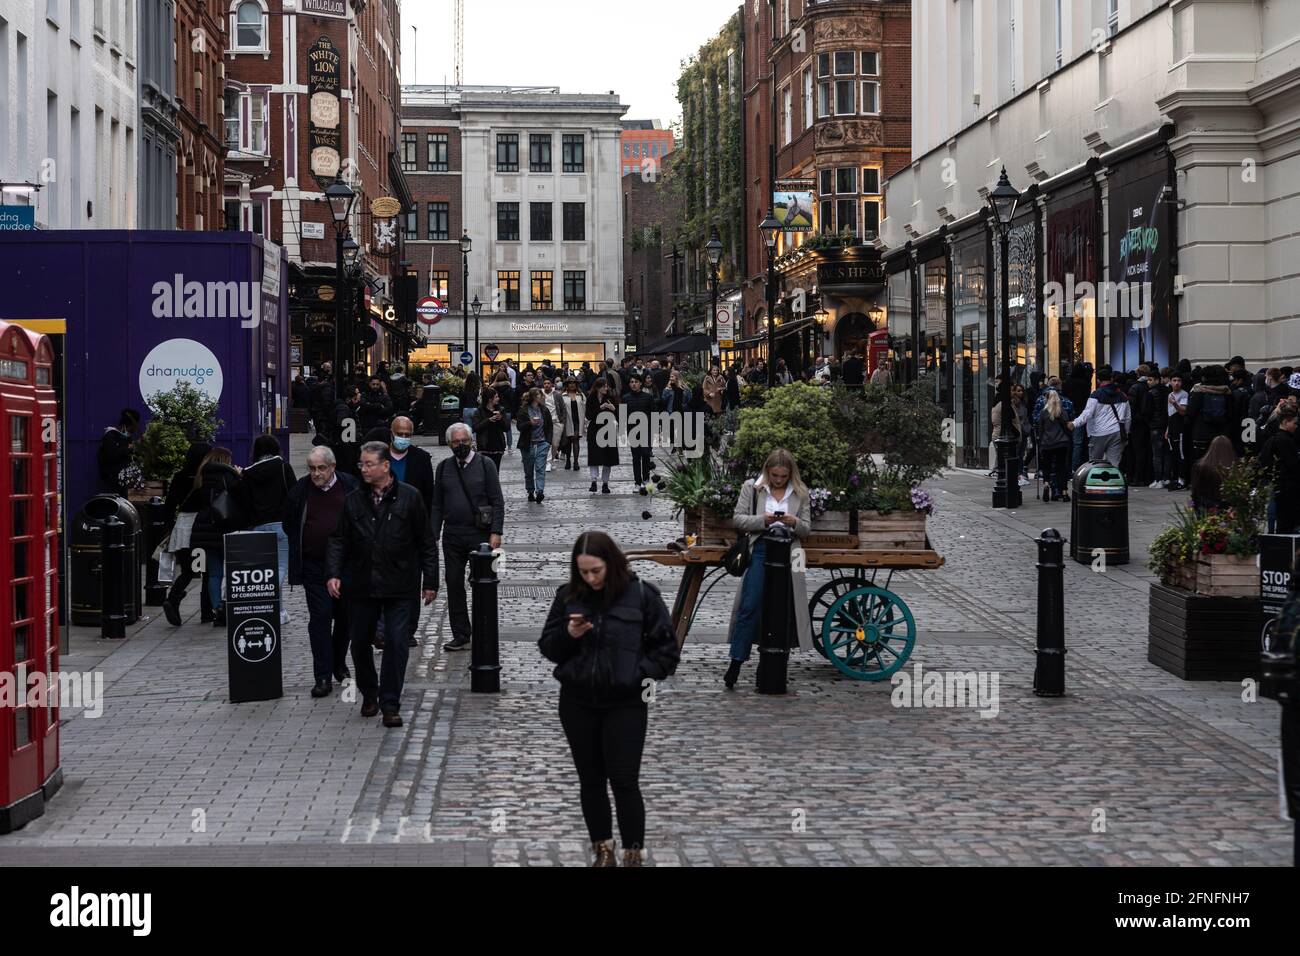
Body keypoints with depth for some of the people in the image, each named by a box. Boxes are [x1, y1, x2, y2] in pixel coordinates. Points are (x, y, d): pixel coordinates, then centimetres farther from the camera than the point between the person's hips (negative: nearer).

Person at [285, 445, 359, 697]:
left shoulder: (350, 487, -3)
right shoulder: (300, 490, 0)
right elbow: (288, 524, 13)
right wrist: (300, 548, 8)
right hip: (314, 565, -1)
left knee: (345, 617, 11)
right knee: (320, 618, -5)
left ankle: (339, 665, 32)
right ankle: (323, 677, -5)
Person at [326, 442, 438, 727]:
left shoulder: (409, 497, -1)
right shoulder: (353, 500, 6)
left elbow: (426, 543, 2)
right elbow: (338, 540, 9)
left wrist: (430, 581, -1)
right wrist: (333, 573, -6)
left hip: (399, 586, -3)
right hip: (361, 585, 3)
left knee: (397, 644, -6)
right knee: (360, 642, 10)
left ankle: (390, 705, 2)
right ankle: (369, 695, 31)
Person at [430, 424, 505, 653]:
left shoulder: (485, 464, 0)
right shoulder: (443, 467, 10)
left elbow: (497, 502, -2)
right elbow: (437, 505, 12)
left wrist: (496, 532, -11)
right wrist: (433, 536, 6)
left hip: (480, 533, -3)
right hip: (452, 535, 3)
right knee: (454, 585, 5)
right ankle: (460, 635, 12)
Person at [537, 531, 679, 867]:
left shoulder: (641, 594, -8)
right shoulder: (567, 595, 1)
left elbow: (666, 647, -1)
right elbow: (547, 648, 6)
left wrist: (640, 676, -12)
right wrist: (568, 635, -13)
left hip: (625, 704, -3)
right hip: (577, 703, 3)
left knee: (624, 781, -5)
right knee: (591, 779, 11)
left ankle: (633, 853, 6)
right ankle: (602, 848, 24)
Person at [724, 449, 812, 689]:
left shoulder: (800, 493, 8)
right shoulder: (752, 488, 4)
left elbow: (807, 529, 11)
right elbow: (738, 519, 1)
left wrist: (794, 522, -12)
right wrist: (763, 520, -14)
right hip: (760, 550, -2)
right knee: (750, 606, -10)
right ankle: (736, 662, -8)